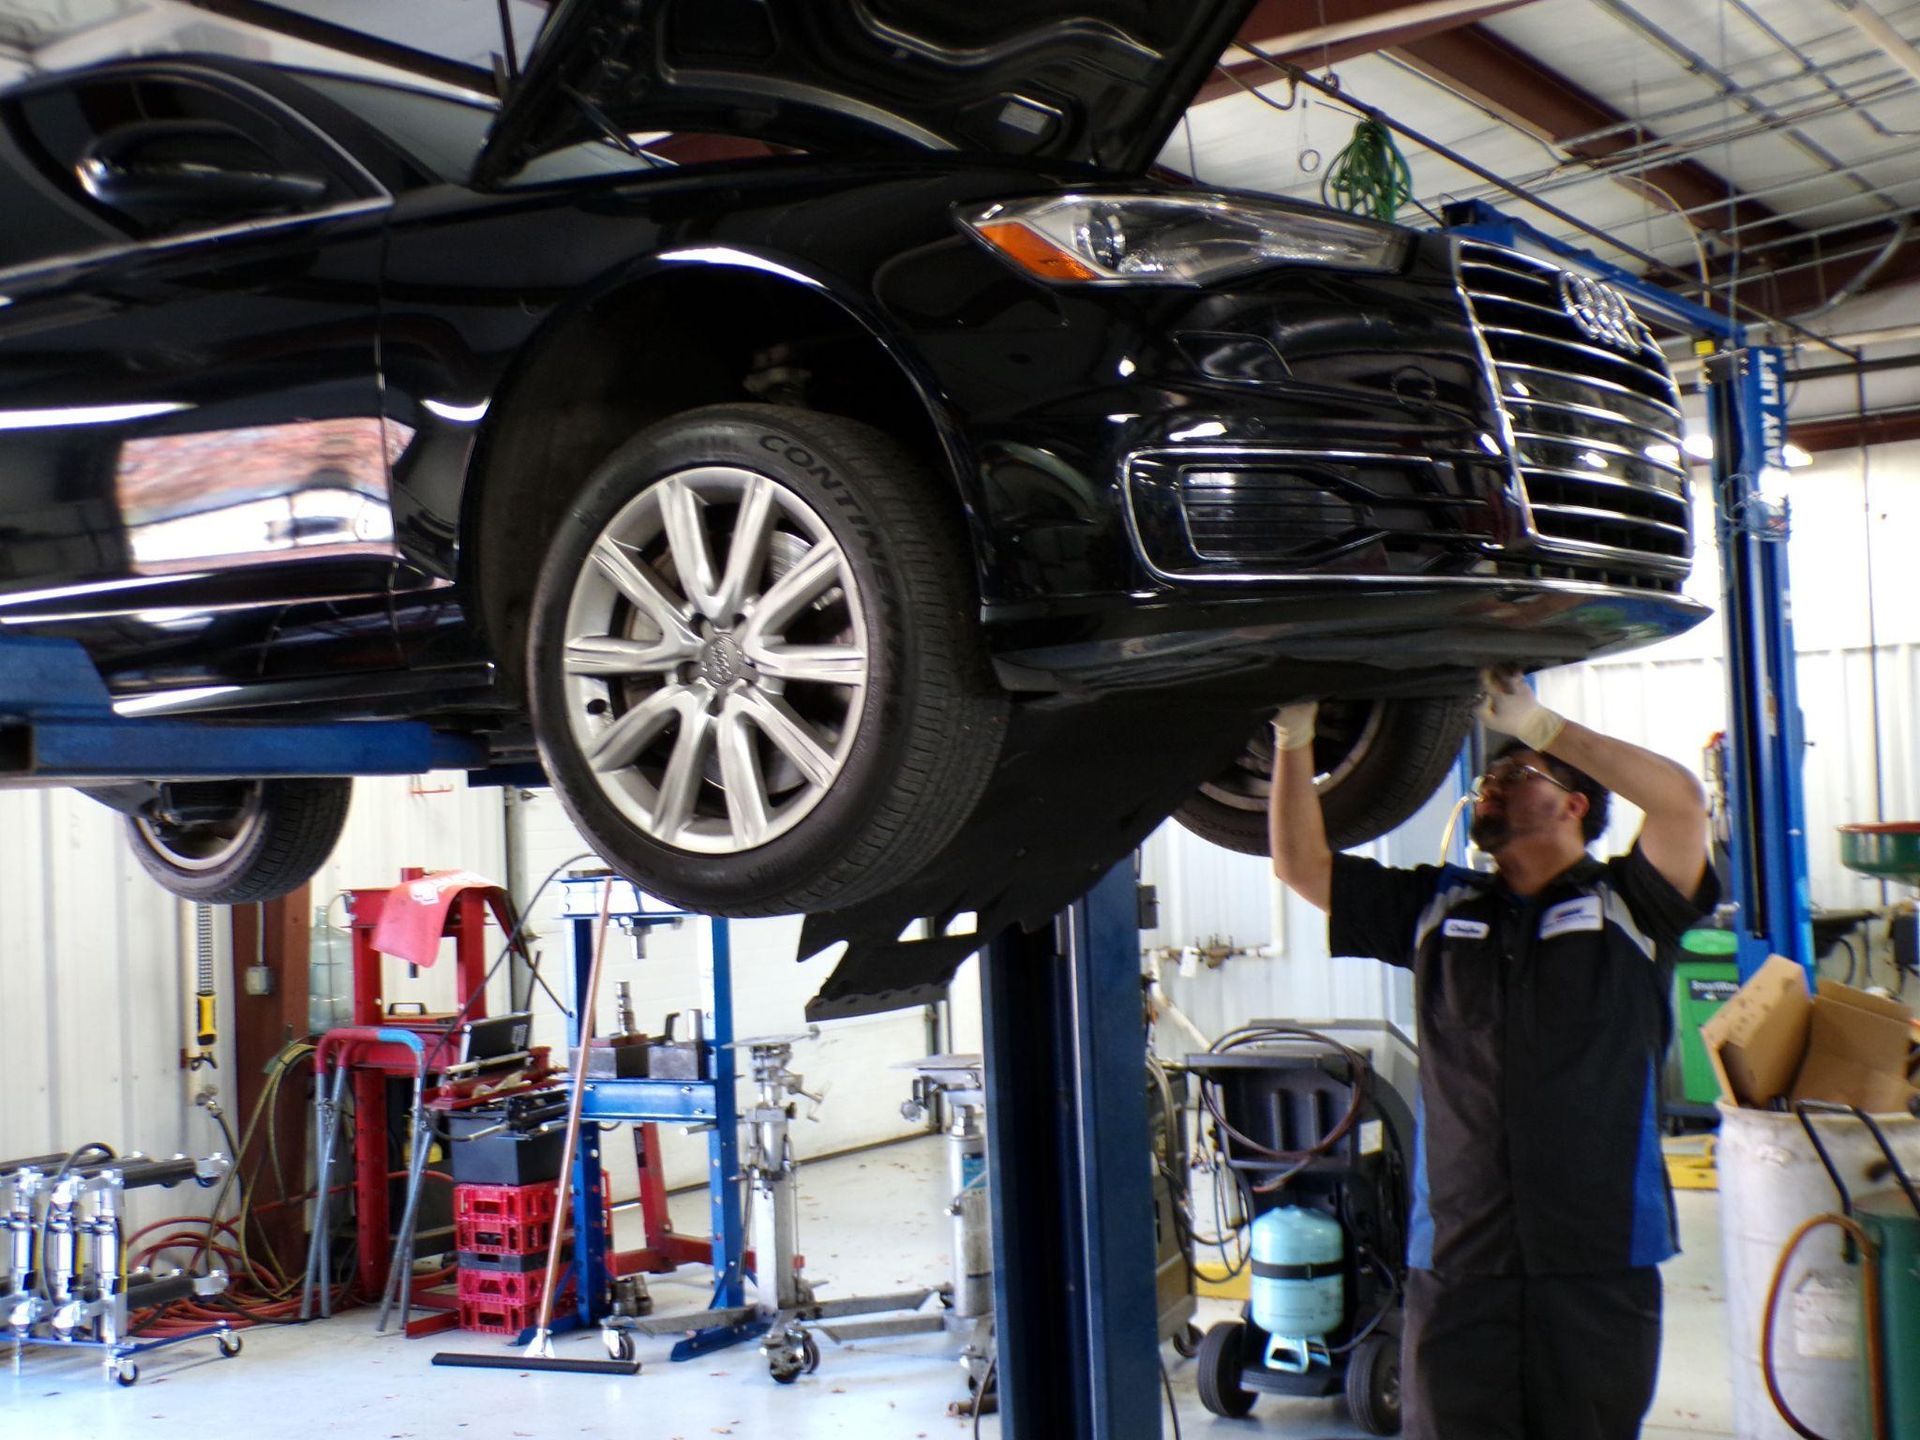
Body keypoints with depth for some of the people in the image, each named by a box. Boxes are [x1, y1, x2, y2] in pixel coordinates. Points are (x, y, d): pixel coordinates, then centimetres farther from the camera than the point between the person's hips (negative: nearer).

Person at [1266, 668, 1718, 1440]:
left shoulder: (1624, 905, 5)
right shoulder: (1437, 909, 15)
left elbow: (1681, 799, -13)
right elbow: (1300, 862, 11)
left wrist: (1538, 724, -12)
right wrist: (1295, 738, 2)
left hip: (1598, 1266, -2)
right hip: (1453, 1267, 3)